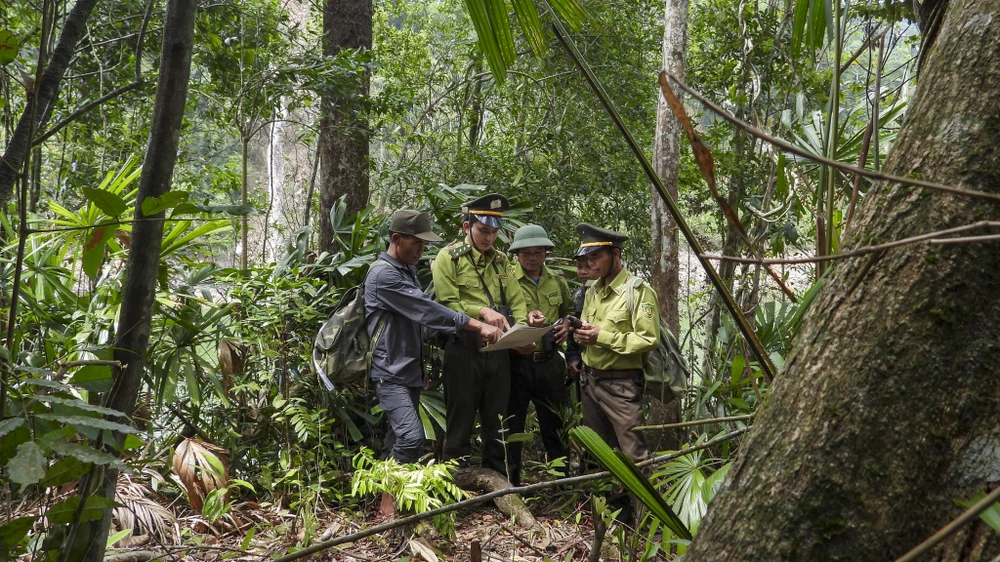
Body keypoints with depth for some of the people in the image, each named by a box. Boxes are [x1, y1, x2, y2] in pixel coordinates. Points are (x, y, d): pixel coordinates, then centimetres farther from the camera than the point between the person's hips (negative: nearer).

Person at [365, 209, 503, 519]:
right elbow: (427, 310, -23)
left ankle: (390, 501, 17)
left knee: (398, 437, 10)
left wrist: (420, 369, 23)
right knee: (411, 437, -18)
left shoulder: (408, 271, 15)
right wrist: (478, 326, -26)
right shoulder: (383, 275, -15)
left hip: (409, 371, 9)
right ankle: (388, 504, -10)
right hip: (390, 373, -9)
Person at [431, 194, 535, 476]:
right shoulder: (449, 257, -3)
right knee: (461, 420, 3)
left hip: (498, 350, 5)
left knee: (496, 419, 12)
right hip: (464, 349, -5)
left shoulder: (500, 260, 14)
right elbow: (447, 304, -12)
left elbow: (517, 302, 7)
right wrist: (481, 311, -23)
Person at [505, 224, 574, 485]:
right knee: (512, 424, 7)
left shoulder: (557, 280, 8)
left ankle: (561, 476, 25)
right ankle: (511, 480, 19)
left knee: (553, 423, 13)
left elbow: (568, 310, 23)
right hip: (516, 361, -4)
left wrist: (567, 325, 2)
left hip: (549, 362, 4)